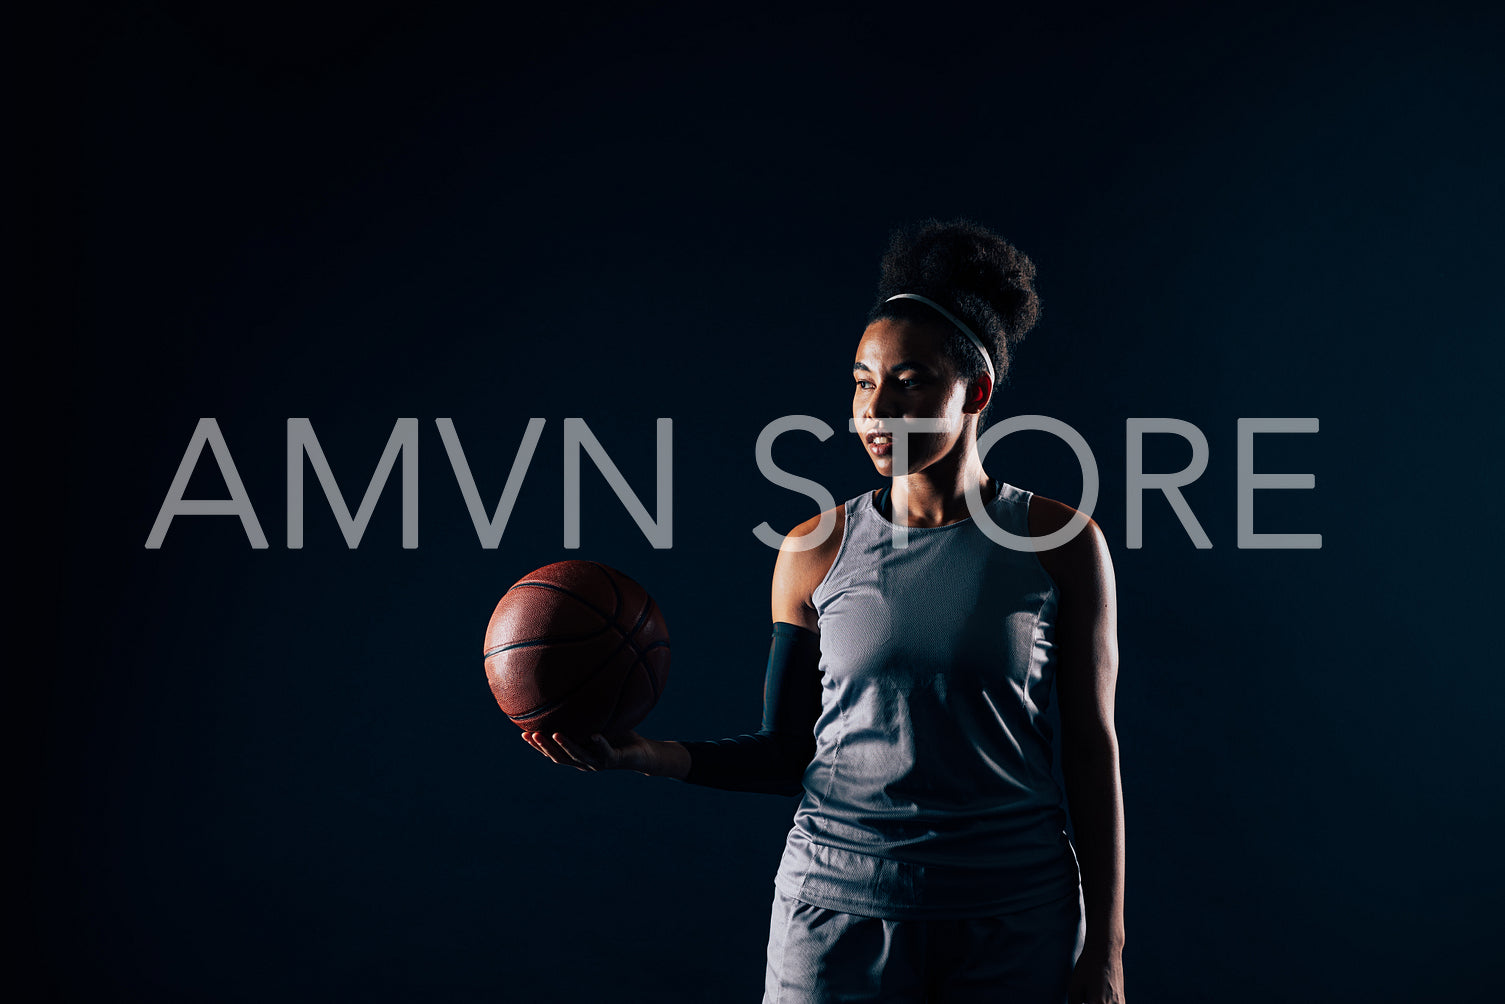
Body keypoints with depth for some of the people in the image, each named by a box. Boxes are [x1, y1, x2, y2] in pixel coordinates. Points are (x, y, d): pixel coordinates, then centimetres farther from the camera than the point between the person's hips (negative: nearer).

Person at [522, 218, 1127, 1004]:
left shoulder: (1060, 543, -4)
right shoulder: (816, 551, 0)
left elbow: (1092, 748, -1)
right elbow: (785, 753, 5)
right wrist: (647, 755, -11)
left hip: (1013, 920, 0)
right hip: (840, 905, 1)